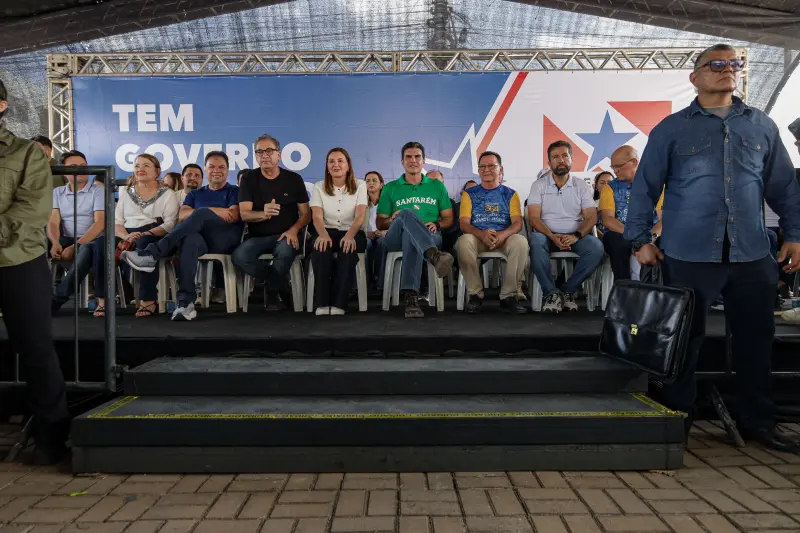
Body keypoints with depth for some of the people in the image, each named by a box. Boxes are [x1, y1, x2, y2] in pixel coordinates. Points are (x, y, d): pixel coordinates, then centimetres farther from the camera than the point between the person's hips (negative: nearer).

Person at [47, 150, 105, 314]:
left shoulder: (97, 191, 1)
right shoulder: (57, 192, 14)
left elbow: (100, 223, -10)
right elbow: (53, 222, 4)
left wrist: (76, 246, -21)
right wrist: (55, 243, -20)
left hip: (90, 240, -4)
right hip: (65, 239, 4)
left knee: (86, 250, -39)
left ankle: (57, 298, -38)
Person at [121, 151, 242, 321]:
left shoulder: (235, 191, 17)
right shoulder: (195, 194, 28)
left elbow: (233, 216, -3)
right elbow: (182, 216, 8)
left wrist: (205, 212, 1)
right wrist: (216, 211, -3)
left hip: (226, 239, -2)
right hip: (201, 239, 2)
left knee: (201, 214, -33)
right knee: (189, 241, -38)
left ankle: (152, 254, -35)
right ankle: (185, 303, -46)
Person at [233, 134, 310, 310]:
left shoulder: (294, 179, 3)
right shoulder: (249, 179, 3)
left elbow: (306, 213, 5)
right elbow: (244, 214, -7)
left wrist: (293, 230, -17)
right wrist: (264, 214, -30)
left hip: (285, 235, -1)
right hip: (257, 236, 2)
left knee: (285, 253, -37)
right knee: (239, 256, -30)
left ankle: (272, 292, -6)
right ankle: (281, 284, -4)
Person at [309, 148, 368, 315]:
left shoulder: (359, 185, 4)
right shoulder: (319, 187, 7)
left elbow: (360, 216, -8)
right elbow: (317, 217, -6)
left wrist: (349, 235, -29)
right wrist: (323, 235, -29)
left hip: (352, 233, -1)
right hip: (328, 232, 1)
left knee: (348, 250, -36)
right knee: (321, 248, -35)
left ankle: (338, 303, -31)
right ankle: (322, 303, -30)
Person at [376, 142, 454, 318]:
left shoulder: (437, 186, 21)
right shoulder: (390, 188, 19)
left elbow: (449, 218, 17)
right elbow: (379, 223, 14)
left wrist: (437, 224, -6)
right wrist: (392, 220, -10)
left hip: (430, 236, 0)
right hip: (396, 238, 0)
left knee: (411, 237, -41)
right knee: (407, 213, -37)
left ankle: (411, 296, -55)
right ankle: (434, 255, -63)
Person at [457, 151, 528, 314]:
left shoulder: (510, 194, 15)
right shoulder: (469, 194, 13)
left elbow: (517, 223, 1)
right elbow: (464, 223, 0)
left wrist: (503, 235, -24)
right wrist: (482, 234, -23)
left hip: (504, 238, 0)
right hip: (477, 237, 0)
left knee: (520, 242, -33)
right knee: (464, 242, -35)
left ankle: (508, 296, -22)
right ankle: (475, 294, -20)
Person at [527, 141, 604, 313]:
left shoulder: (582, 185, 9)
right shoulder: (539, 185, 5)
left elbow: (591, 217, 1)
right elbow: (534, 218, -5)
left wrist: (577, 235, -19)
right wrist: (552, 237, -22)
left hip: (574, 236, 2)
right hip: (547, 235, -1)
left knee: (596, 247, -29)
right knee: (536, 241, -36)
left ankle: (568, 290, -15)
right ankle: (551, 292, -26)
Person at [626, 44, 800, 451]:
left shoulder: (762, 126, 13)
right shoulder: (672, 129, 3)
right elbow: (645, 186, 2)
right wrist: (640, 239, -2)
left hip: (752, 255, 4)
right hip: (688, 255, -3)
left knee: (755, 337, 10)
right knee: (684, 337, 5)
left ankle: (757, 421, 26)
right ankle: (675, 417, 20)